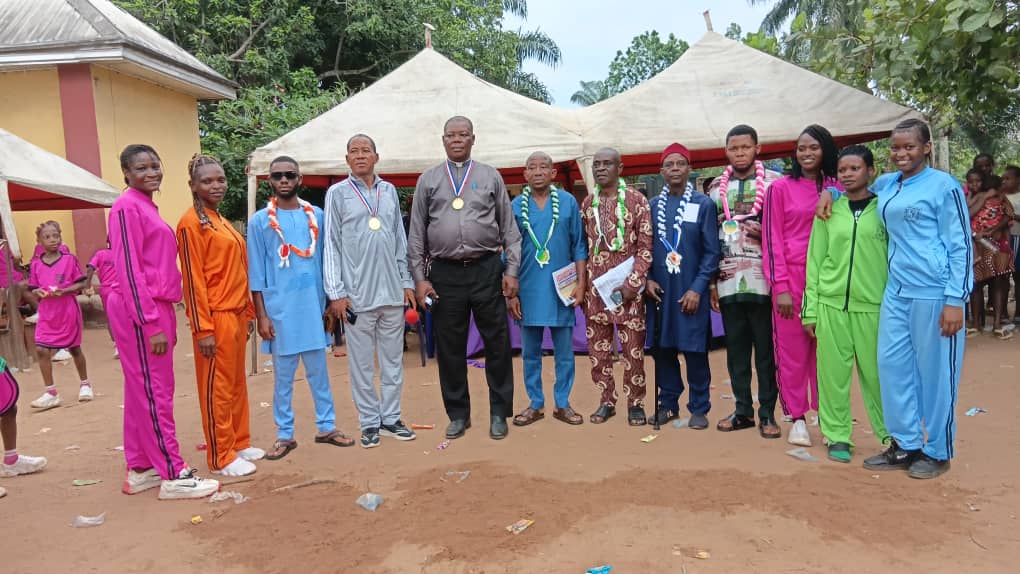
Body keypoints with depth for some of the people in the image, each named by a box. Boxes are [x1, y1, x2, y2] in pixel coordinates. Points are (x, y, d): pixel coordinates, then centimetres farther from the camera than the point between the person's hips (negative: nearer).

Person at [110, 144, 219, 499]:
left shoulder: (148, 207, 17)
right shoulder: (127, 208, -12)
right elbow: (129, 270, -17)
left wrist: (164, 319, 18)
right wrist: (151, 323, -20)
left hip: (156, 309, 10)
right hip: (140, 313, -10)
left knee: (142, 391, 13)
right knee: (154, 392, -4)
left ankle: (140, 470, 23)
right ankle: (173, 476, 4)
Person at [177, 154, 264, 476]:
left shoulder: (221, 221, 16)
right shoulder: (192, 223, -10)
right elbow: (193, 280, -14)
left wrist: (248, 313, 18)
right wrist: (203, 329, -17)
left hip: (236, 315, 9)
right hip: (215, 317, -8)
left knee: (237, 384, 15)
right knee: (216, 388, 1)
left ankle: (239, 443, 27)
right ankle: (221, 458, 10)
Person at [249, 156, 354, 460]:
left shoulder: (316, 215, 6)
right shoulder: (260, 221, -1)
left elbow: (325, 261, 10)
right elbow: (256, 273, -1)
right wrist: (261, 315, -5)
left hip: (313, 306, 2)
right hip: (280, 309, -2)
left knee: (318, 370, 11)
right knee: (283, 374, 7)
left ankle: (327, 426, 23)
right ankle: (285, 435, 18)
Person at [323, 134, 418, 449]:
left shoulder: (389, 191, 10)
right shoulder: (337, 193, 1)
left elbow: (401, 240, 13)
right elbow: (331, 245, -2)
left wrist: (407, 282, 9)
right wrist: (336, 293, -7)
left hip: (392, 291, 3)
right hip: (357, 293, -3)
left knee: (393, 359, 10)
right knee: (362, 363, 5)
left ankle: (391, 418, 22)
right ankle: (369, 422, 17)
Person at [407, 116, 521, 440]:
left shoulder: (491, 177, 8)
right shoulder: (428, 181, 10)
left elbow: (509, 228, 7)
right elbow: (416, 234, 9)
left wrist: (512, 271, -1)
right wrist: (419, 277, 2)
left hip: (486, 270, -1)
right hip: (445, 273, 1)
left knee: (497, 343, 4)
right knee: (450, 347, 7)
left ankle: (499, 414, 18)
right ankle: (458, 415, 22)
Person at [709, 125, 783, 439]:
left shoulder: (775, 182, 1)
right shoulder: (717, 187, 12)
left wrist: (765, 233, -15)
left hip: (762, 281, -3)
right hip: (728, 282, 3)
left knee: (766, 349, 3)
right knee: (736, 349, 9)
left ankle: (767, 413, 13)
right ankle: (743, 410, 20)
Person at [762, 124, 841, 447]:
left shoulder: (836, 189, 10)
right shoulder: (780, 189, 0)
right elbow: (772, 239, -3)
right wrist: (780, 287, -9)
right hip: (791, 278, -2)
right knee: (792, 350, 2)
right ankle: (797, 419, 12)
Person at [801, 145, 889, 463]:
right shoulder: (829, 210, 7)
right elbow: (815, 260, 7)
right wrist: (810, 309, 3)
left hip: (873, 305, -1)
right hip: (831, 304, 1)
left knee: (876, 373, 3)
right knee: (833, 373, 4)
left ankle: (892, 434, 20)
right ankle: (837, 436, 16)